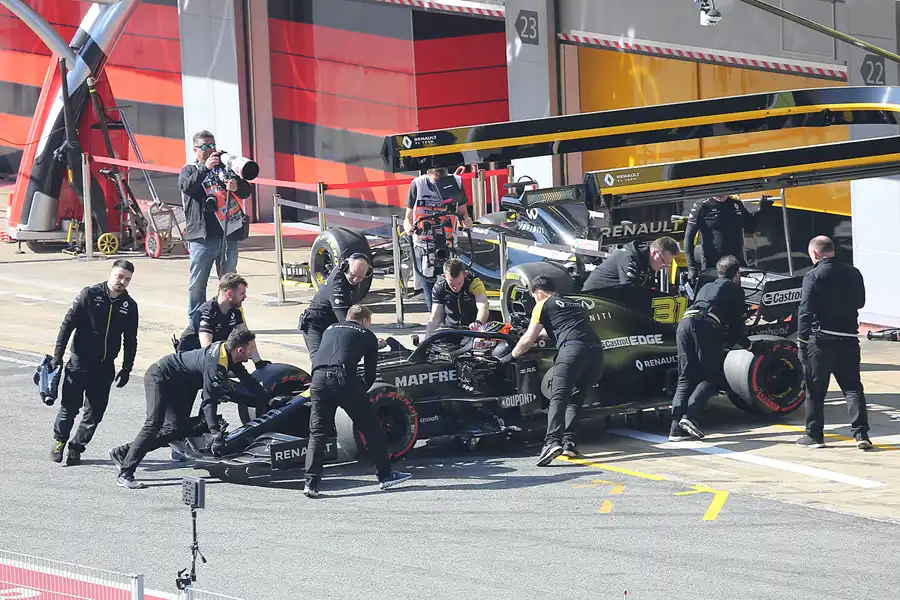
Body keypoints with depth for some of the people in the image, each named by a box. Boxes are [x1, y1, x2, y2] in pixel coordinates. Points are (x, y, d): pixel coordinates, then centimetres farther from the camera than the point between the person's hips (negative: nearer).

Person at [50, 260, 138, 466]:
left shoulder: (129, 306, 3)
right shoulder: (90, 295, -8)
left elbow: (130, 340, 11)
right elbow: (67, 324, -6)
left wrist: (126, 369, 7)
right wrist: (57, 355, -9)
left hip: (105, 366, 3)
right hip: (80, 362, -3)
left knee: (95, 411, 2)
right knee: (70, 406, -3)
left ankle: (76, 447, 16)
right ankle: (59, 440, 19)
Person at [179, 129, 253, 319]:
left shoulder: (225, 167, 16)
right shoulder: (190, 170, 10)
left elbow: (246, 190, 8)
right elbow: (186, 186, -13)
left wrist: (236, 187, -15)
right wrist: (205, 168, -24)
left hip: (228, 234, 3)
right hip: (202, 236, -3)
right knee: (197, 282, -2)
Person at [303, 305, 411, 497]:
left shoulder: (330, 329, 32)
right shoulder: (367, 336, 21)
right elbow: (370, 375, 18)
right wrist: (361, 390, 33)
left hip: (318, 378, 3)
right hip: (345, 380, -3)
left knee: (317, 433, 8)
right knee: (371, 427, 12)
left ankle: (311, 483, -2)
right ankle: (385, 474, 18)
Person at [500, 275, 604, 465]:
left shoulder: (543, 305, 17)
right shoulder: (576, 304, 37)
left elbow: (528, 340, 19)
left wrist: (511, 356, 34)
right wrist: (540, 333, 69)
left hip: (572, 348, -6)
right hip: (596, 349, 6)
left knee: (558, 397, -14)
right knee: (575, 400, 16)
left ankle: (553, 441, -32)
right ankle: (568, 442, 2)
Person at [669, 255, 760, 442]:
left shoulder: (706, 287, 38)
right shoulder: (735, 289, 22)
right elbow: (736, 323, 19)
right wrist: (748, 345, 37)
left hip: (685, 322, 5)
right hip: (706, 325, -5)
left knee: (685, 379, 6)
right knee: (710, 377, 1)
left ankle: (676, 426, -9)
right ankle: (690, 416, -20)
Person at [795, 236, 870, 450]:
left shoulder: (813, 277, -11)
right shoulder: (853, 273, 4)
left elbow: (805, 311, -15)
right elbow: (860, 301, 18)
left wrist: (802, 340, -10)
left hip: (821, 339, -4)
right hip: (848, 339, 4)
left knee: (815, 390, 7)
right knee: (852, 387, 7)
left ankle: (814, 435, 12)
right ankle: (861, 433, -5)